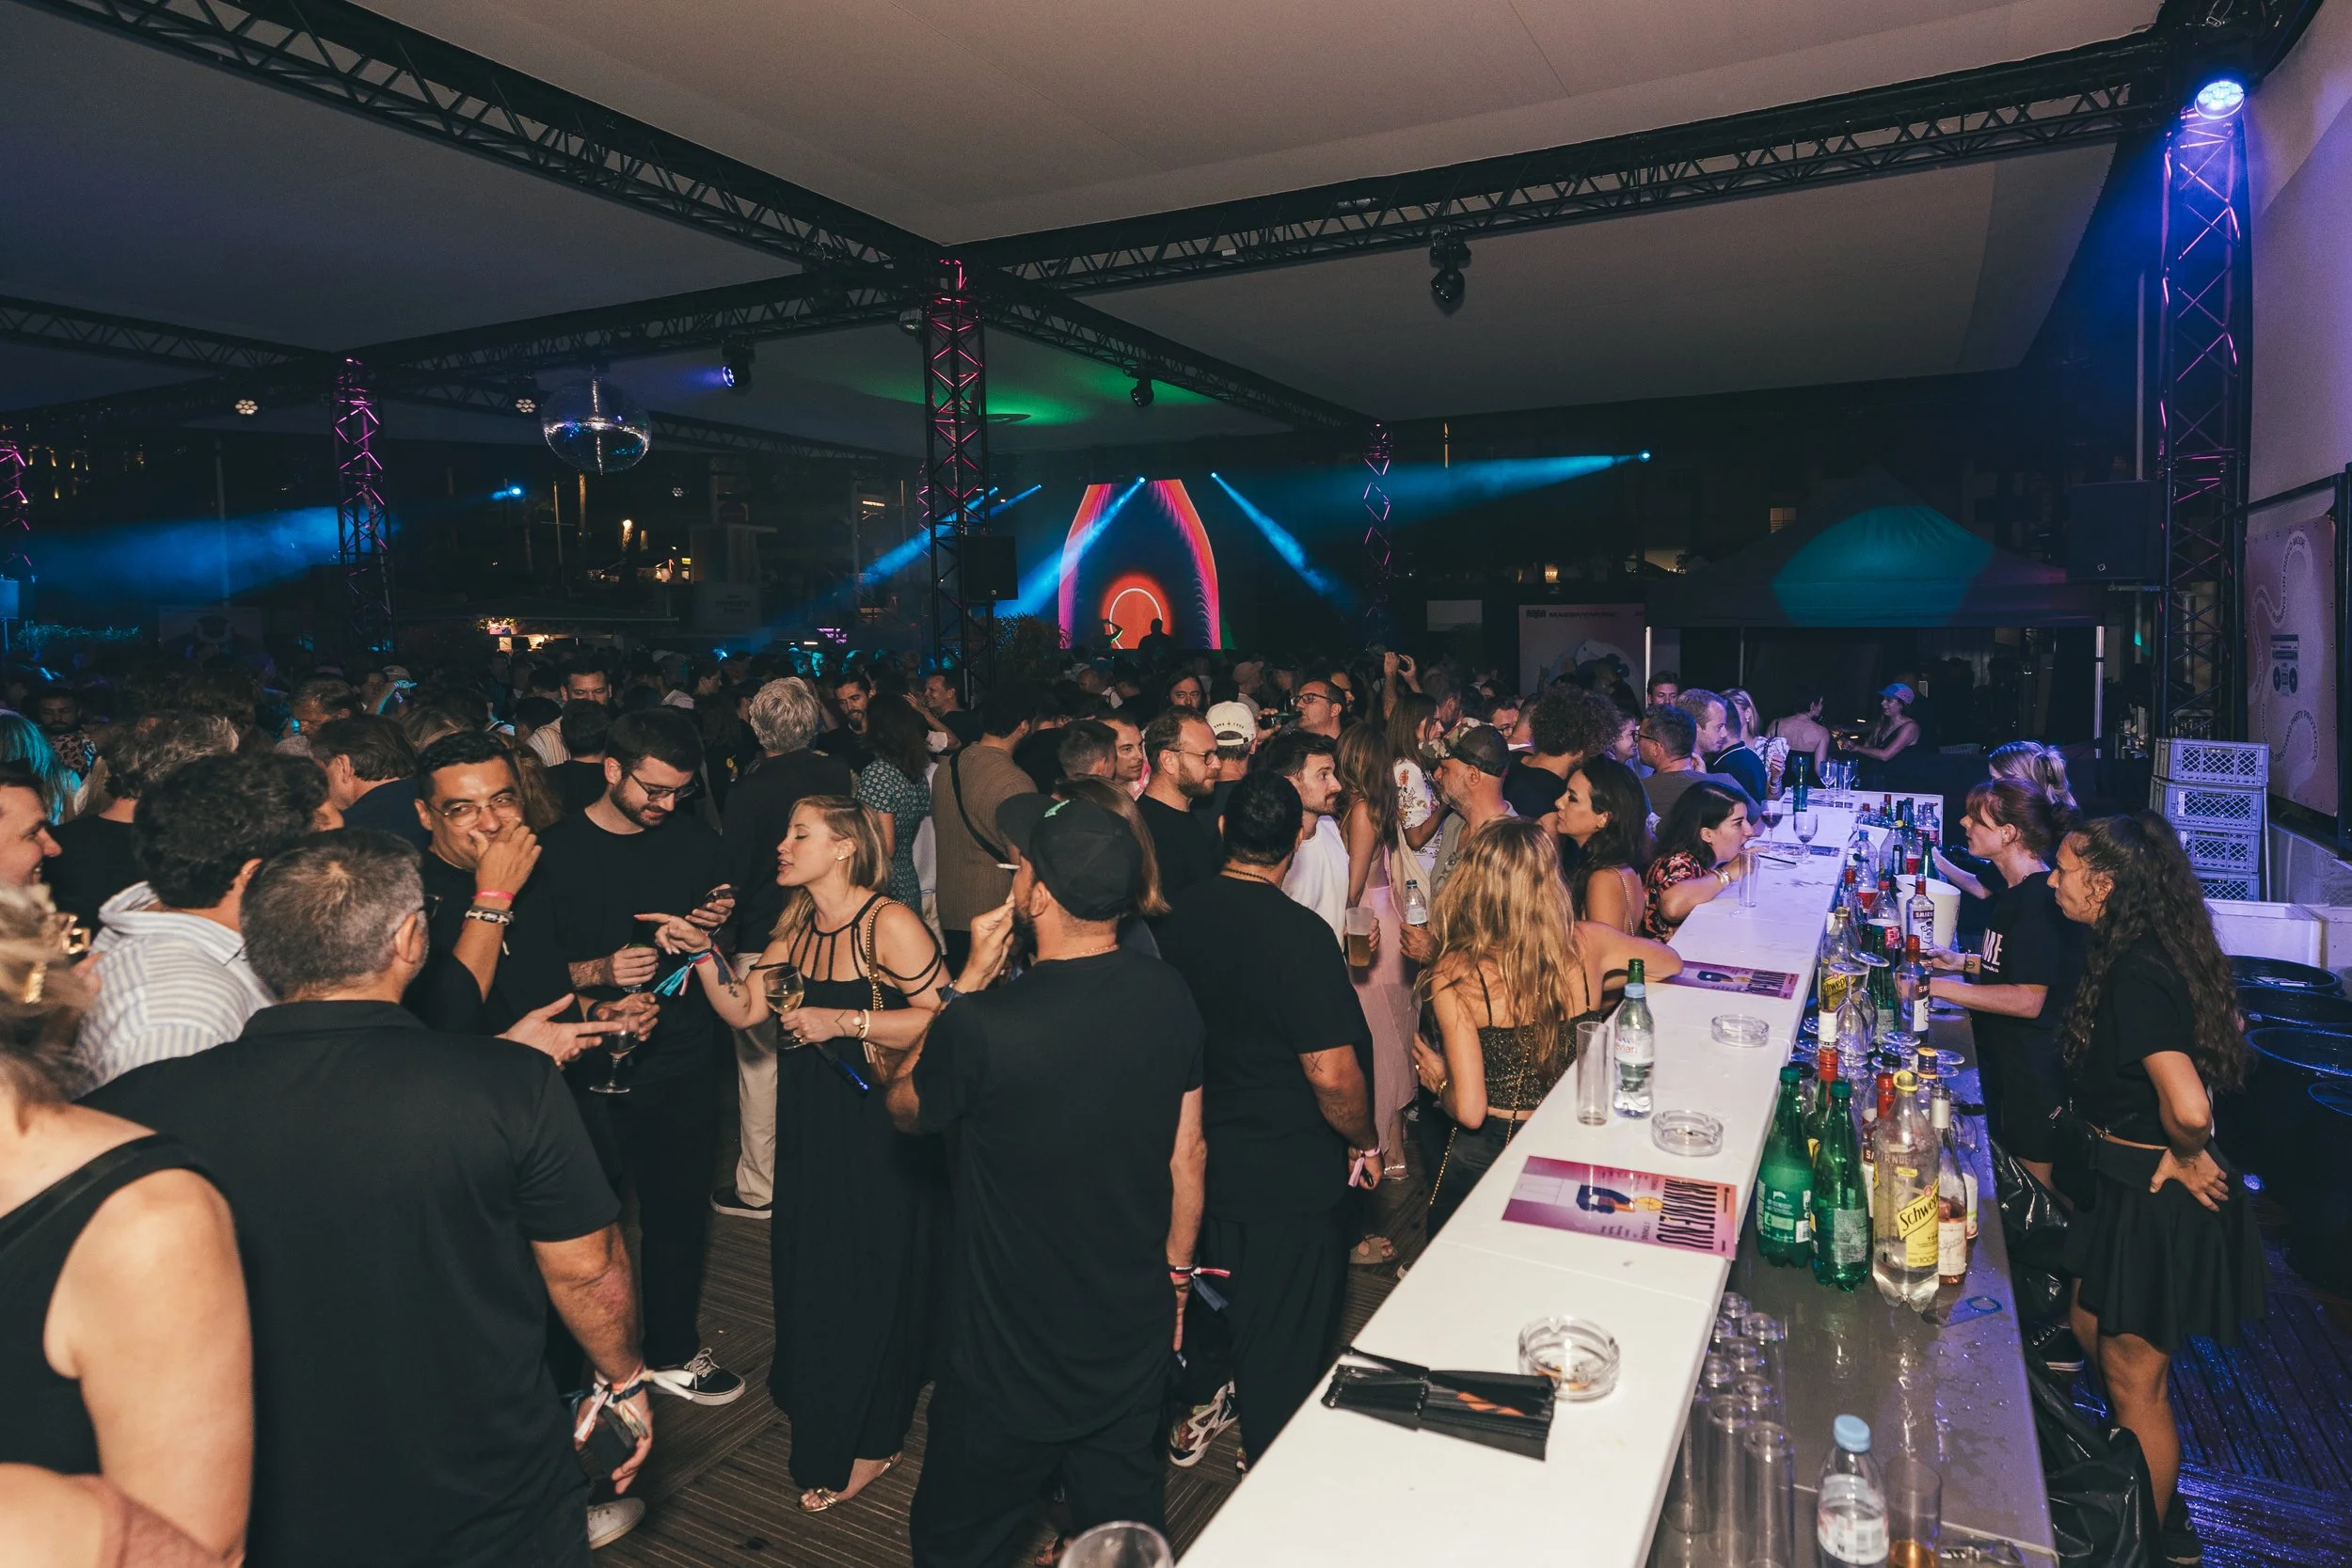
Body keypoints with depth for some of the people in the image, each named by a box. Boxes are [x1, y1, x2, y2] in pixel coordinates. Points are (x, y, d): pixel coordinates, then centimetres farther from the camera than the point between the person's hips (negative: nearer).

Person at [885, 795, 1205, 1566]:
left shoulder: (982, 1026, -28)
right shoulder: (1169, 996, -12)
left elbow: (902, 1105, -5)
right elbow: (1188, 1154, -1)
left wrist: (971, 976, -4)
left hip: (1013, 1354, -4)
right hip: (1137, 1330, 5)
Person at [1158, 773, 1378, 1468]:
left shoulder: (1181, 915, -6)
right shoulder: (1297, 933, -26)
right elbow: (1332, 1073, -26)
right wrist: (1367, 1144, -7)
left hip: (1199, 1155, 6)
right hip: (1287, 1177, -6)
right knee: (1283, 1336, 13)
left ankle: (1199, 1407, 48)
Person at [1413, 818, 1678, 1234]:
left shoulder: (1454, 974, -22)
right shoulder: (1587, 943, -11)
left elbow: (1470, 1110, -22)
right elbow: (1671, 962, 12)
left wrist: (1440, 1085, -1)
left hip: (1486, 1154, -3)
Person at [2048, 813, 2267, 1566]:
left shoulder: (2136, 977, -28)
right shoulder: (2141, 956, 1)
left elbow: (2189, 1107, -36)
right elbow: (2213, 1047, 15)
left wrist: (2186, 1157, -15)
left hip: (2156, 1199, -10)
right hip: (2128, 1181, 10)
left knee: (2135, 1378, 8)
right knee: (2091, 1326, 24)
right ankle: (2155, 1504, 44)